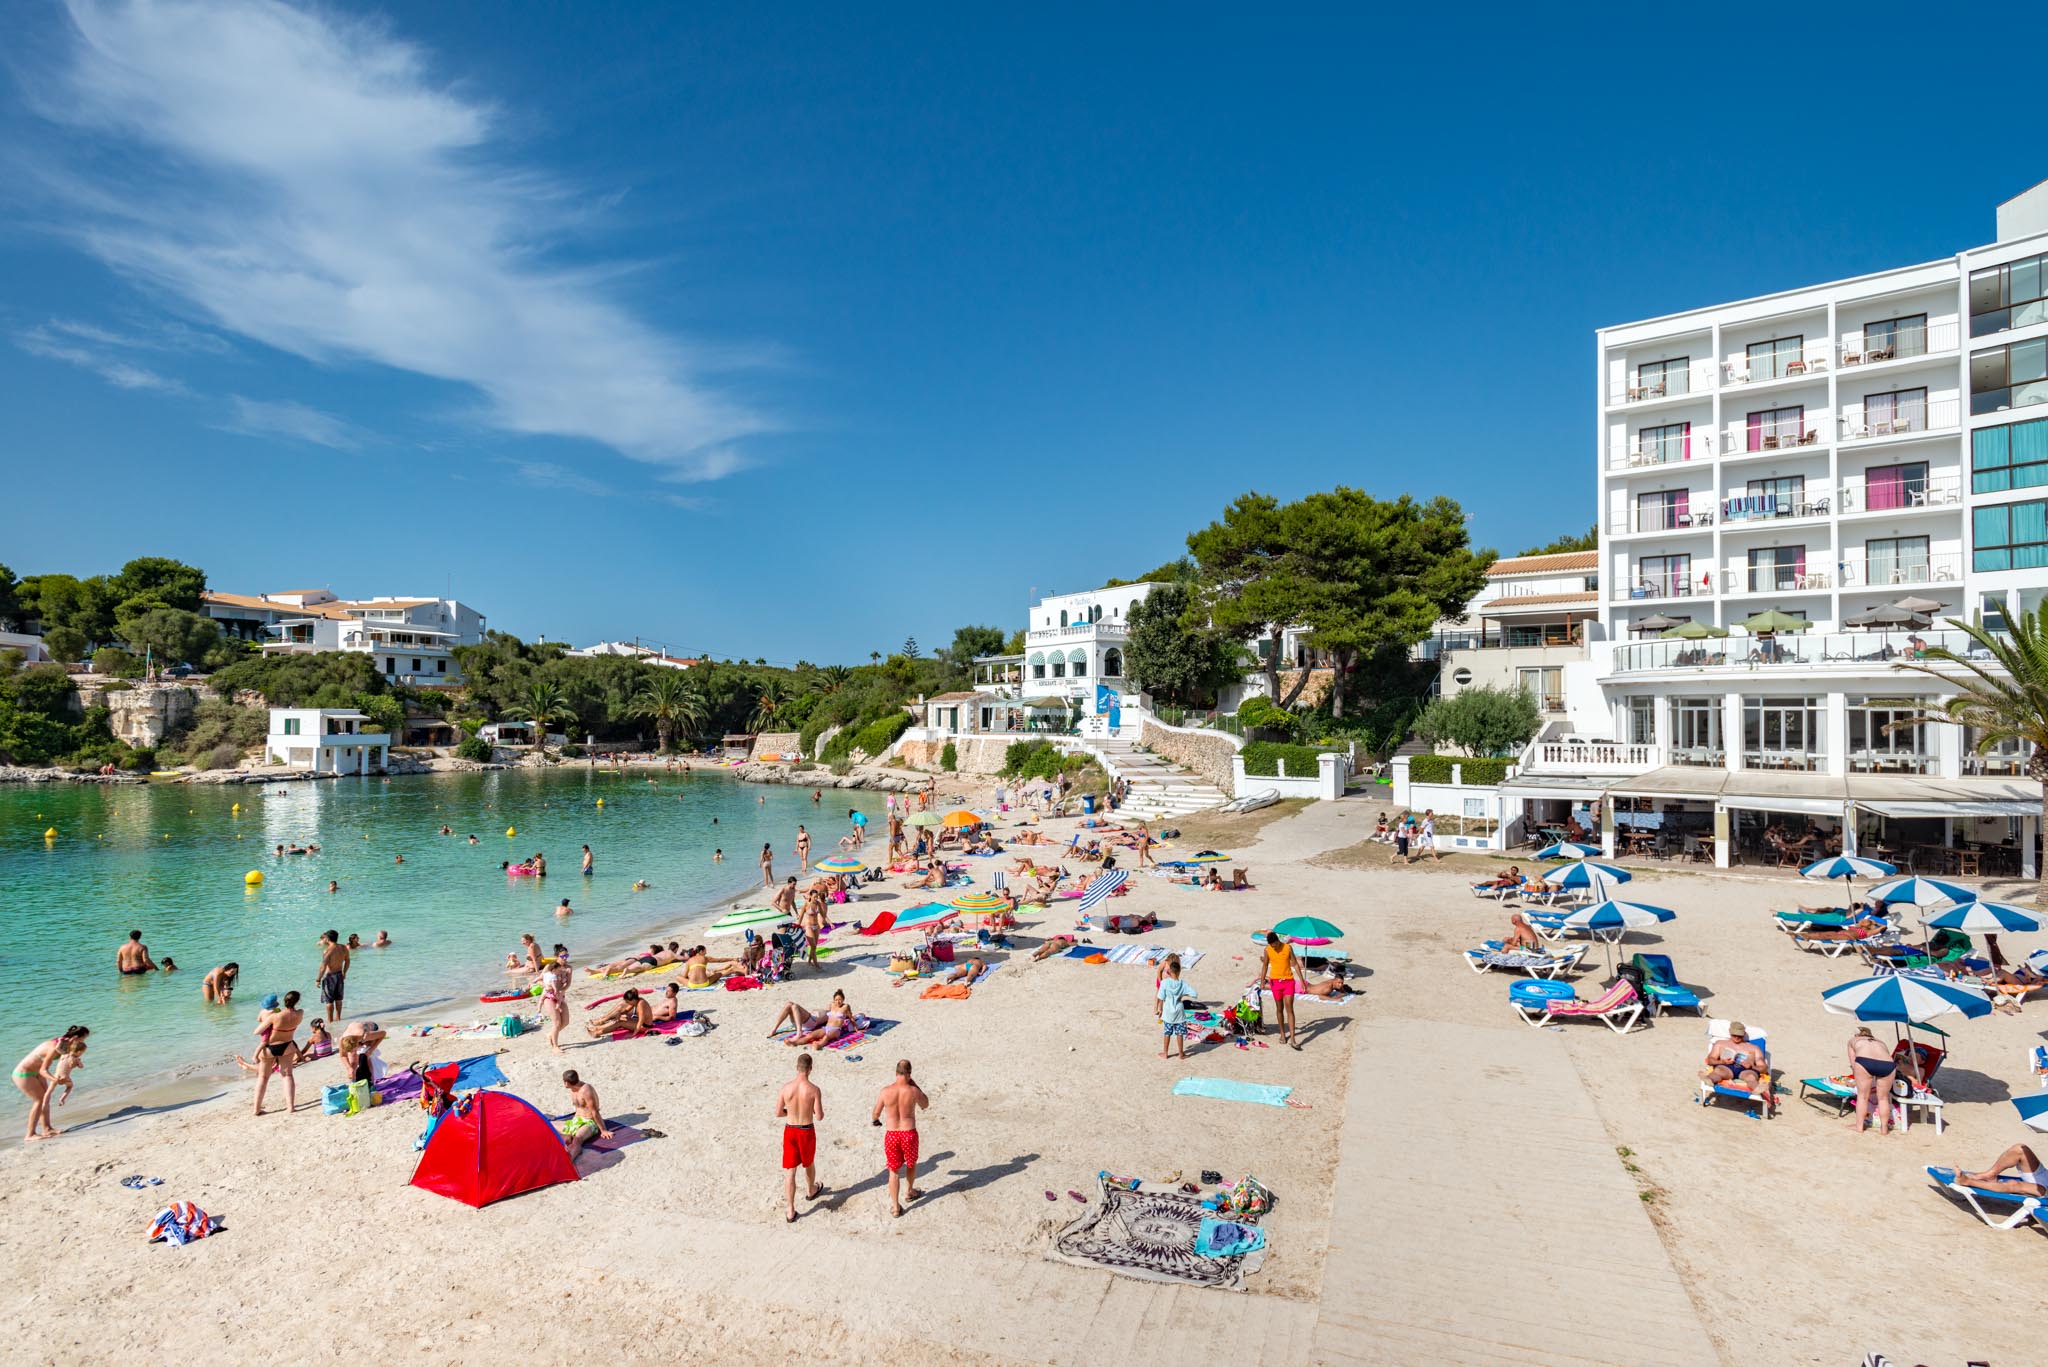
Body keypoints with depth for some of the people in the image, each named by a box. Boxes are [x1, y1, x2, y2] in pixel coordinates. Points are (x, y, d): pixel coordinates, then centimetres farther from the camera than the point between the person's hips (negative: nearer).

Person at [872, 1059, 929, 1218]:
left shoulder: (886, 1091, -14)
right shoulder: (913, 1091, -17)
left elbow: (875, 1114, 0)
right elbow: (925, 1105, 5)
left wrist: (875, 1120, 24)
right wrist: (915, 1084, 4)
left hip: (891, 1135, 1)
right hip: (909, 1133, 0)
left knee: (894, 1171, 15)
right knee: (911, 1164, 27)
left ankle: (895, 1206, 20)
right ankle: (909, 1192, 47)